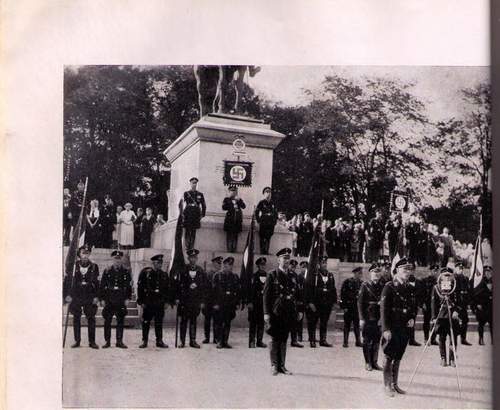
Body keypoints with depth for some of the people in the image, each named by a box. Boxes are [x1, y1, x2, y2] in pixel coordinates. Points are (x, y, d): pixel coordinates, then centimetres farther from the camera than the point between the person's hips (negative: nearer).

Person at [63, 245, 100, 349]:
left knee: (91, 319, -1)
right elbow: (67, 281, 4)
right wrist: (67, 295, -2)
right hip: (76, 296, 1)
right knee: (76, 319, 5)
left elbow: (97, 283, 4)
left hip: (90, 297, 0)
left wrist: (96, 297, -2)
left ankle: (92, 341, 5)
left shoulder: (94, 267, 3)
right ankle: (77, 341, 14)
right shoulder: (73, 266, 2)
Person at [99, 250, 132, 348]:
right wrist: (102, 299, 0)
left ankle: (119, 341, 10)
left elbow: (129, 286, 7)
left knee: (120, 321, 3)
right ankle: (107, 341, 11)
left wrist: (127, 298, 0)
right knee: (107, 321, 3)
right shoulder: (107, 271, 5)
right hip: (109, 300, 0)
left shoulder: (126, 272, 6)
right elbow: (102, 286, 6)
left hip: (121, 301, 0)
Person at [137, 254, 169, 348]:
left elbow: (167, 289, 13)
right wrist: (141, 301, -6)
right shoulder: (145, 273, -3)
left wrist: (166, 301, 7)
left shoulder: (164, 275, 9)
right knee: (146, 323, 3)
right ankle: (144, 341, 14)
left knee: (159, 323, 8)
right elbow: (140, 288, -3)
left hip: (160, 304, 3)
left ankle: (159, 341, 16)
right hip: (148, 303, -3)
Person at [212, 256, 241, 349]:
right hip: (220, 304, -3)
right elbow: (214, 290, -3)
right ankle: (219, 342, 7)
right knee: (219, 323, -1)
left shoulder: (235, 277, 10)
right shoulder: (217, 276, 0)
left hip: (231, 305, 3)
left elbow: (238, 291, 11)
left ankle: (225, 341, 12)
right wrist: (215, 303, -9)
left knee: (227, 323, 6)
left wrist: (237, 303, 5)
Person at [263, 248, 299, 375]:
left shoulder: (292, 276, 12)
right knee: (275, 339, 1)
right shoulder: (272, 275, -3)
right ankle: (274, 366, 9)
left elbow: (295, 295, 15)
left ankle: (282, 366, 15)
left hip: (288, 314, 5)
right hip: (275, 313, -4)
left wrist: (297, 312, 10)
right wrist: (266, 313, -11)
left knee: (284, 339, 9)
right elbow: (266, 295, -6)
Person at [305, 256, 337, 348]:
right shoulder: (314, 275, -7)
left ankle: (323, 340, 19)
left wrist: (334, 301, 8)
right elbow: (308, 288, -10)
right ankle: (312, 341, 10)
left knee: (324, 323, 10)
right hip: (315, 304, -5)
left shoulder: (330, 275, 10)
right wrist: (310, 302, -15)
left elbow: (333, 289, 15)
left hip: (327, 304, 5)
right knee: (313, 322, 2)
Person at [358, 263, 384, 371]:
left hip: (379, 318, 4)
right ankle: (368, 363, 12)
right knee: (367, 341, 3)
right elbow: (360, 302, -7)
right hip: (368, 318, -4)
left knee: (376, 341, 8)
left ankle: (374, 362, 19)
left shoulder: (382, 286, 10)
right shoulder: (365, 286, -4)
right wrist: (361, 318, -11)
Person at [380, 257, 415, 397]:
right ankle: (387, 386, 8)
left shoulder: (407, 288, 12)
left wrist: (411, 319, 3)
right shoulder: (389, 287, -9)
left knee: (398, 358, 13)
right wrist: (386, 329, -18)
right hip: (392, 329, -6)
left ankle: (395, 384, 22)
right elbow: (383, 308, -13)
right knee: (389, 358, 0)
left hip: (404, 328, 6)